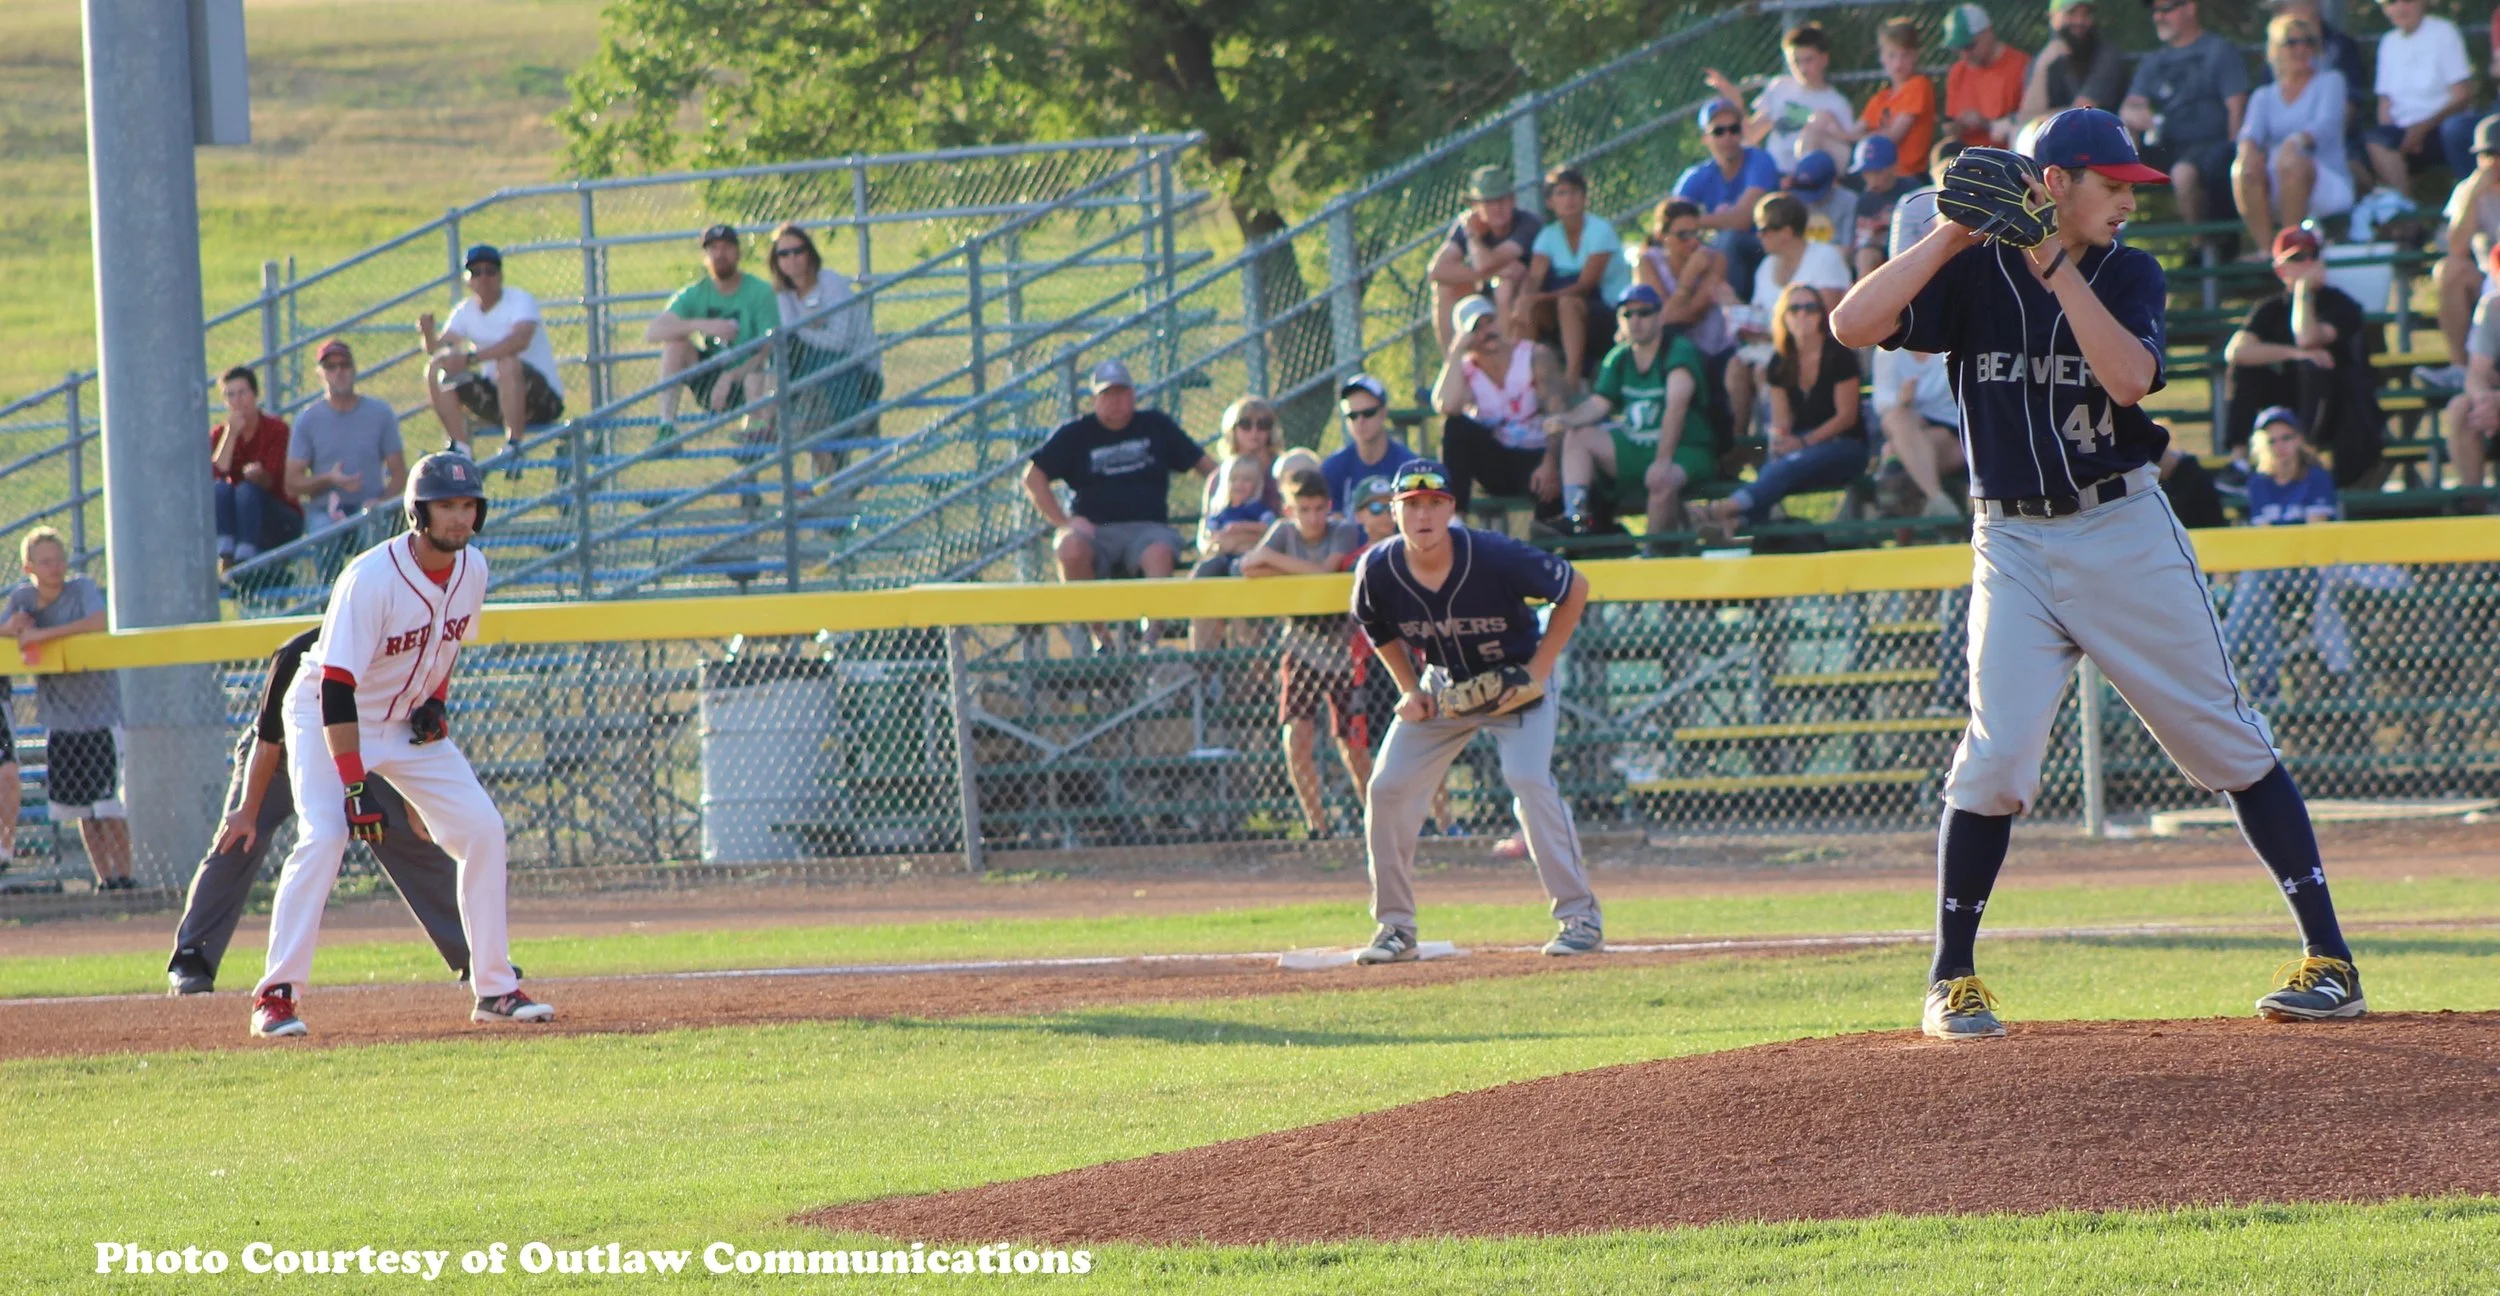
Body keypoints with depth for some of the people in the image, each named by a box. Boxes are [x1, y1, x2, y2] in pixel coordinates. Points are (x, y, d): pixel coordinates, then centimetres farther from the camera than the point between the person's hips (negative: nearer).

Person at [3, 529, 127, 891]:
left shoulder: (82, 589, -10)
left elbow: (99, 622, -29)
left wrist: (43, 633, -29)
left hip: (100, 712, -5)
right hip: (60, 719, 5)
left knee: (107, 800, -10)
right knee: (81, 807, 6)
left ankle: (123, 875, -3)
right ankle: (104, 878, 13)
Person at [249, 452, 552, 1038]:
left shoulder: (471, 570, -7)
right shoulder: (371, 578, -29)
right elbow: (336, 688, -30)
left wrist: (436, 701, -4)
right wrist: (356, 787, -34)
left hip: (412, 722, 7)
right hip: (329, 719, -6)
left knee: (482, 830, -3)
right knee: (322, 837, -25)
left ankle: (494, 989, 6)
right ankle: (275, 995, -20)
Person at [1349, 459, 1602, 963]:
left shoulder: (1494, 557, -30)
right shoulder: (1378, 571, -19)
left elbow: (1575, 589, -17)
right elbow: (1379, 630, 6)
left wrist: (1538, 671, -19)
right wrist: (1410, 690, -6)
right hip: (1441, 684, 4)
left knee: (1529, 780, -23)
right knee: (1387, 788, -5)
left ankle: (1580, 916, -14)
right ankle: (1395, 927, 8)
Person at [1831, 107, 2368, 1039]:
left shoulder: (2129, 275, 2)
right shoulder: (1974, 273, 0)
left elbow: (2130, 376, -17)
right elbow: (1853, 325, -13)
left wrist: (2056, 267, -19)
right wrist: (1956, 232, -16)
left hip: (2125, 532, 1)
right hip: (2013, 543, -1)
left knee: (2226, 741, 2)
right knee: (1996, 752, -12)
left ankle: (2328, 956, 6)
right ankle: (1951, 980, 0)